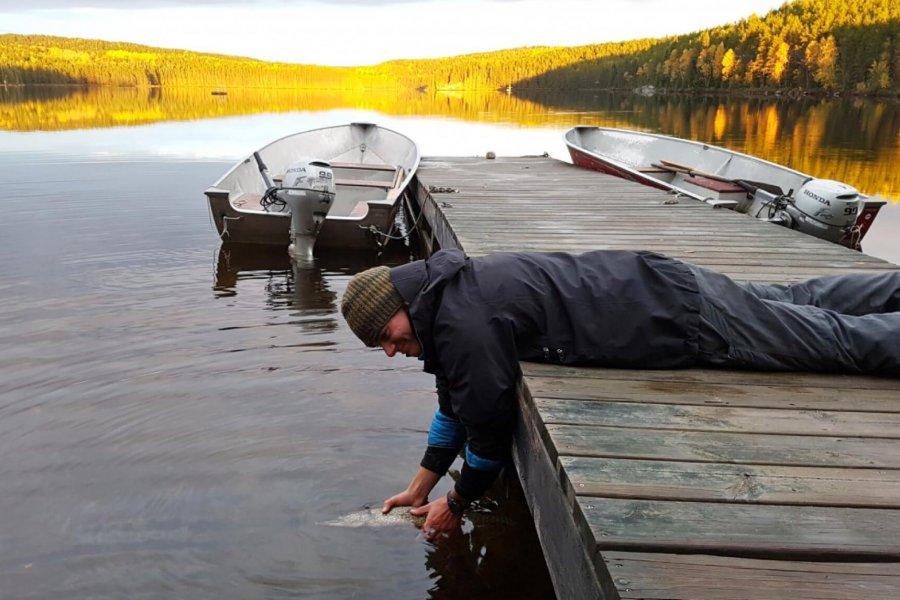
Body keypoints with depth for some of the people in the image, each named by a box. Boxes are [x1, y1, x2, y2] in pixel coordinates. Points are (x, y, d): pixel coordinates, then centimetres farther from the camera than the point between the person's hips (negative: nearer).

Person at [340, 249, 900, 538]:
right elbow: (455, 404, 15)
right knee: (804, 302, 24)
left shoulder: (464, 322, -26)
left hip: (681, 314, -8)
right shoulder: (441, 298, 5)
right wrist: (419, 488, 19)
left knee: (839, 337, 5)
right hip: (660, 284, 8)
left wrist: (456, 505, 0)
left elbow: (489, 424, -18)